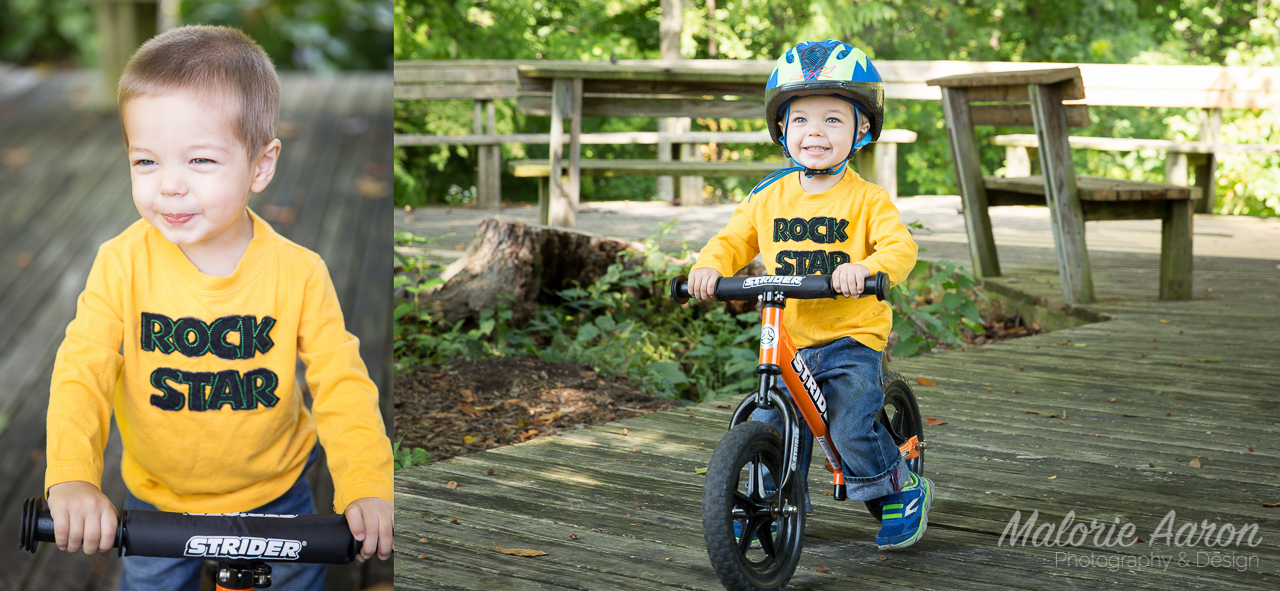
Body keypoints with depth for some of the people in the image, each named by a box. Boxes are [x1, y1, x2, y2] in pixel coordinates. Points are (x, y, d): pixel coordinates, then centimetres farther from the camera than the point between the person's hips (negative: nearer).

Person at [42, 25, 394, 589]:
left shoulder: (299, 273, -19)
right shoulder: (121, 263, -17)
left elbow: (342, 384, -18)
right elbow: (82, 371, -21)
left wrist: (367, 487, -33)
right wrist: (71, 479, -37)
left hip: (274, 492, -1)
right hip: (155, 497, 1)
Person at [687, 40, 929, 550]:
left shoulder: (866, 200, -7)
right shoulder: (768, 197, 5)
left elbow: (900, 247, -18)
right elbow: (734, 239, 8)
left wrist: (866, 267, -39)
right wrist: (710, 266, -14)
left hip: (852, 337, -4)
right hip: (787, 339, 4)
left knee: (851, 427, -15)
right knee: (768, 427, 1)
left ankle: (905, 491, 11)